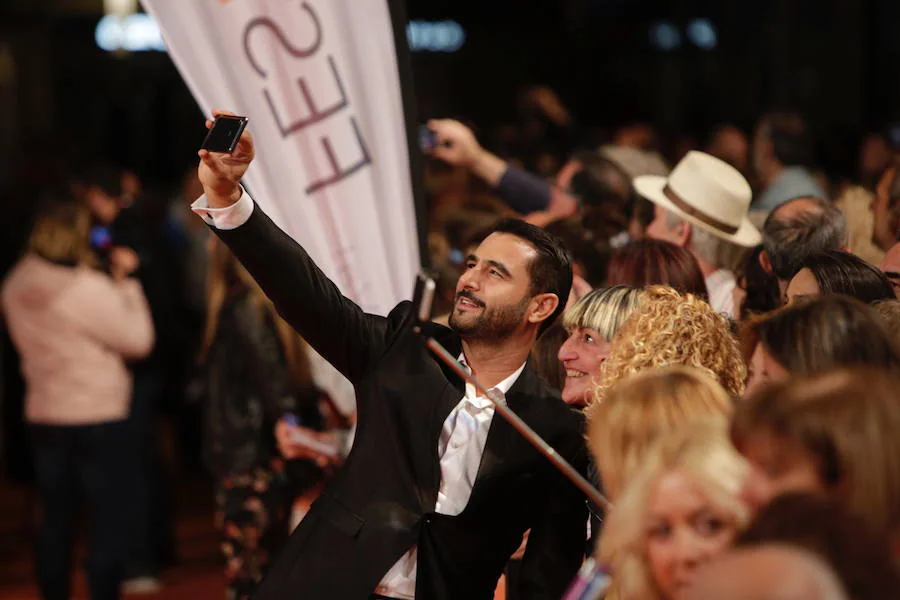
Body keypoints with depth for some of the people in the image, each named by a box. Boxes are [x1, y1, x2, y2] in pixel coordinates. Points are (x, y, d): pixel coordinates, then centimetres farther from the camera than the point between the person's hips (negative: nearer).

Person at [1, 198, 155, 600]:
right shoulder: (91, 290, -21)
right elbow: (138, 340, -12)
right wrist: (125, 283, -5)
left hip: (42, 419, 7)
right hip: (98, 419, -7)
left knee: (55, 520, 15)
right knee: (110, 520, 2)